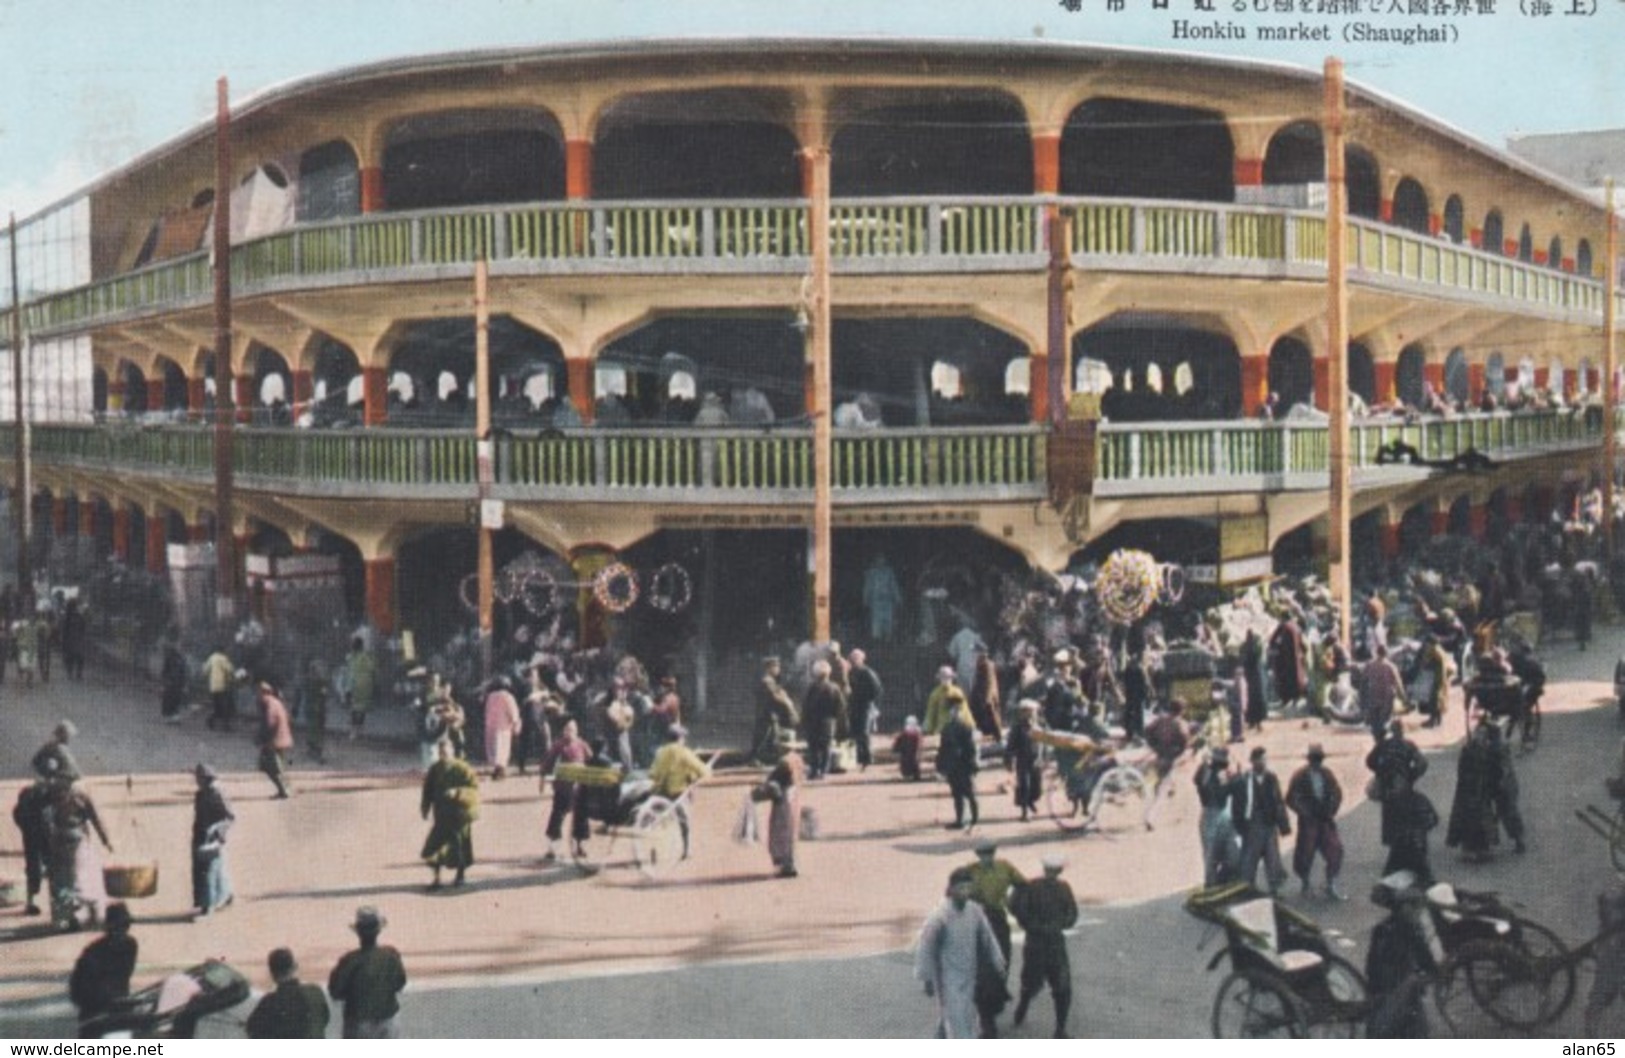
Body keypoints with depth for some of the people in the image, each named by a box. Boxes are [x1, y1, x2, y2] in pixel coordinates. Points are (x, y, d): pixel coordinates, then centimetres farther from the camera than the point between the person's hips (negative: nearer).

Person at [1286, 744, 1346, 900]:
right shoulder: (1300, 776, -9)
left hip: (1325, 820, 3)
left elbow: (1337, 793, 13)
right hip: (1308, 822, -3)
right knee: (1306, 853, 4)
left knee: (1335, 850, -5)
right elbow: (1291, 799, -6)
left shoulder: (1327, 774, 2)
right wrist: (1305, 813, -11)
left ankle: (1331, 886, 6)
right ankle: (1305, 885, 25)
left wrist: (1331, 811, 0)